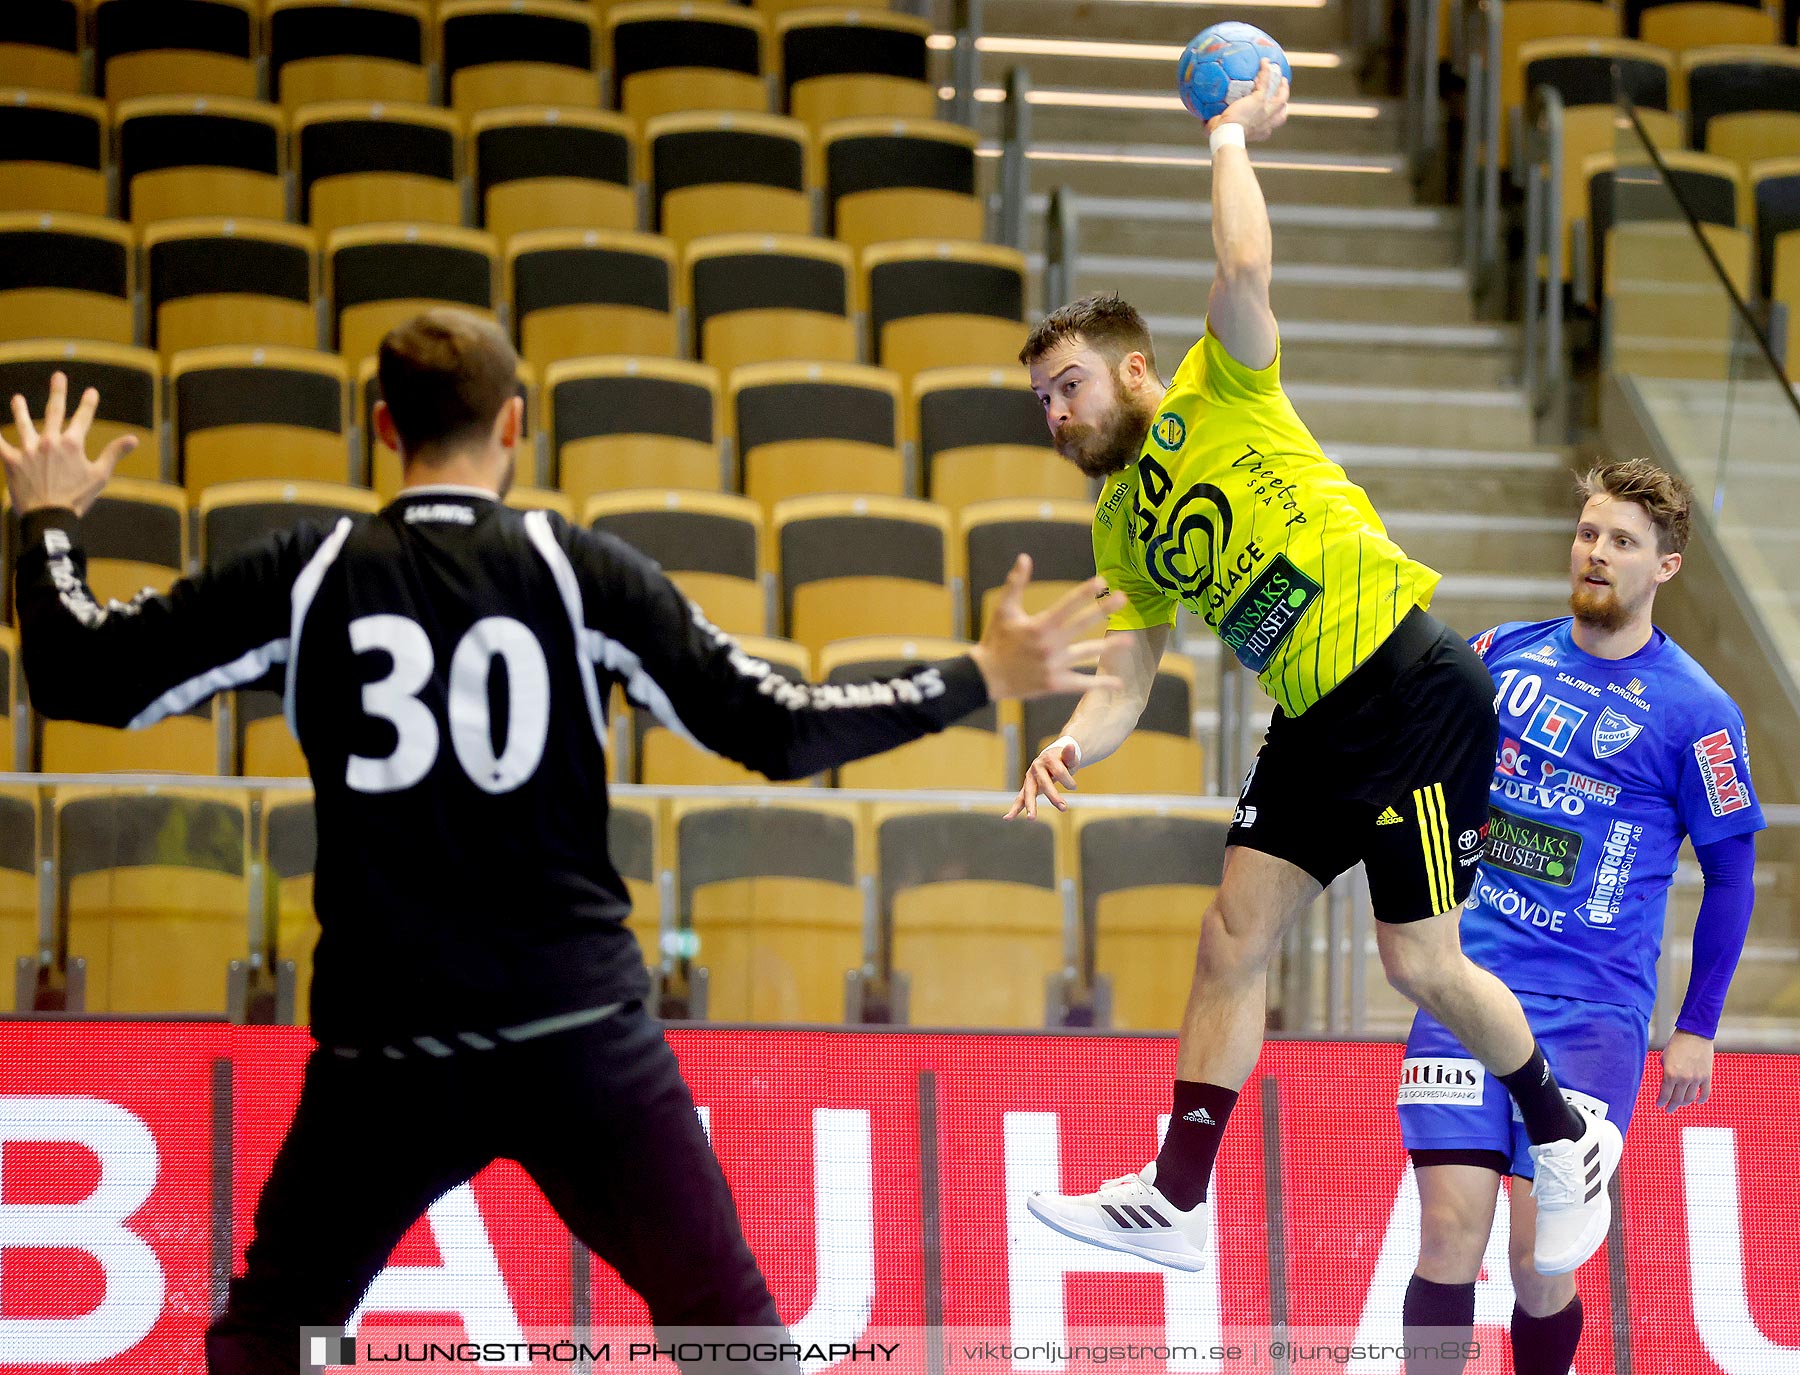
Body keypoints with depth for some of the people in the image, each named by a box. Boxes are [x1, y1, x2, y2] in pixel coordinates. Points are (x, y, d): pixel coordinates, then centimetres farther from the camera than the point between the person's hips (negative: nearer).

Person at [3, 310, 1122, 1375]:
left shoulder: (307, 579, 0)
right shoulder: (580, 571, -2)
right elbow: (775, 731, -4)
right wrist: (983, 679, 5)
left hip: (385, 1055, 1)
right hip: (579, 1036, -1)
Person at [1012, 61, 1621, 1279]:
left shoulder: (1223, 395, -3)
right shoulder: (1121, 532, 16)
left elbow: (1245, 266, -20)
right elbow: (1127, 684, 12)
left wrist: (1233, 137, -7)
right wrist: (1072, 746, -8)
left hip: (1415, 686, -8)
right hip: (1317, 722, 8)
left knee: (1421, 963, -4)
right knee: (1234, 936, 1)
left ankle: (1568, 1140, 17)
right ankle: (1176, 1201, 2)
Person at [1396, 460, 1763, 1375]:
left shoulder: (1695, 713, -3)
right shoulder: (1503, 655, 7)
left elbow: (1730, 875, 3)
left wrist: (1697, 1029, 1)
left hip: (1594, 1009, -2)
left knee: (1540, 1250, -7)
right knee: (1450, 1229, -8)